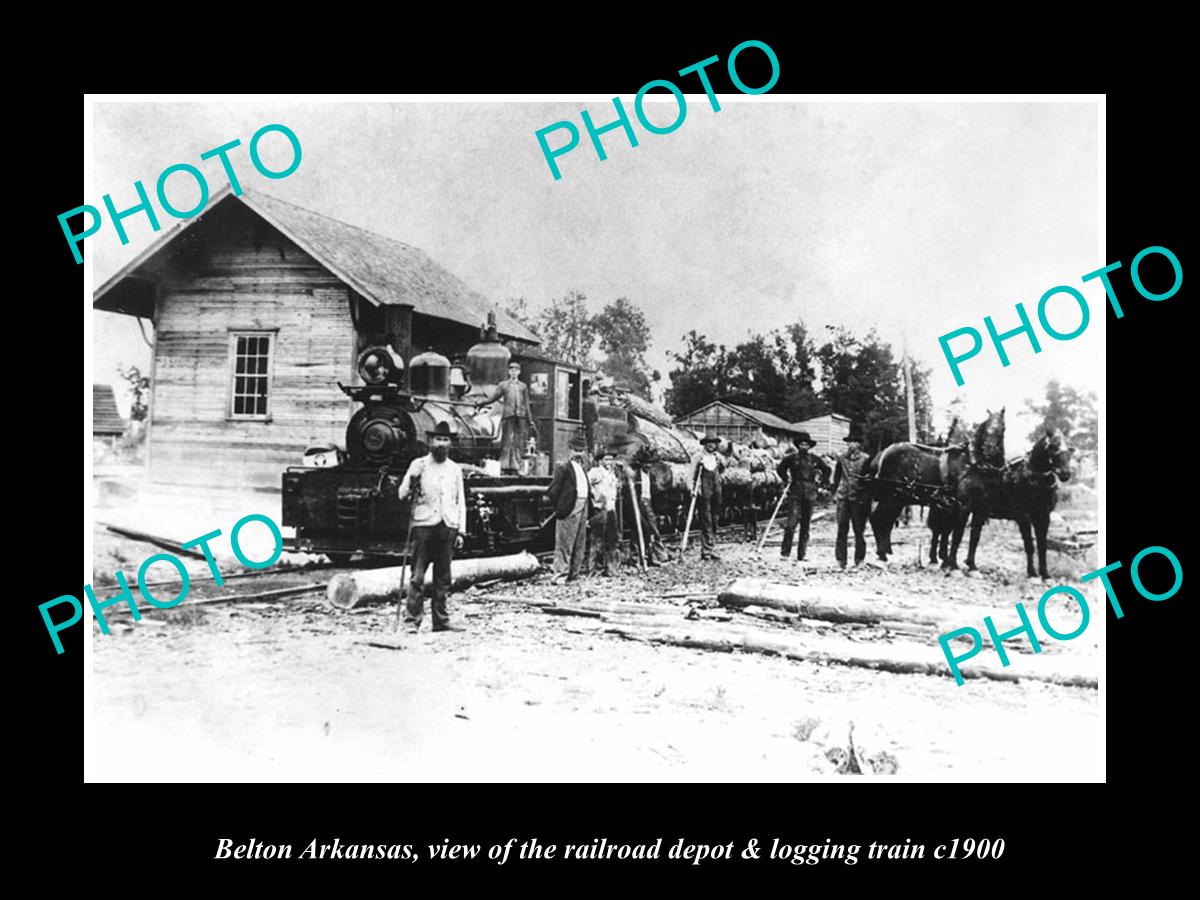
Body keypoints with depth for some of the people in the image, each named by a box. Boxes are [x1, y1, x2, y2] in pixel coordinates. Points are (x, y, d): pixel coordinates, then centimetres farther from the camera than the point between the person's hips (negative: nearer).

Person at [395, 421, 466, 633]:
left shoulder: (455, 469, 14)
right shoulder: (418, 465, 5)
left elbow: (461, 502, 15)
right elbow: (402, 494, 3)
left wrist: (460, 531, 9)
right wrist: (412, 486, -19)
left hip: (448, 527, 3)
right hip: (423, 525, -3)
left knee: (443, 578, 5)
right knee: (417, 576, -6)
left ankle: (441, 621, 12)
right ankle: (412, 619, -1)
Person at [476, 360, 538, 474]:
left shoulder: (523, 386, 21)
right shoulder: (503, 385, 17)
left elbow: (527, 405, 20)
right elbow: (492, 397, 12)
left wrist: (530, 421, 17)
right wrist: (480, 403, -3)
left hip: (521, 416, 2)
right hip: (508, 415, -2)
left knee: (519, 442, -4)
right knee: (507, 441, -8)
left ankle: (515, 467, -2)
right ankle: (505, 467, -8)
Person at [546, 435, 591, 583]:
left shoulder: (583, 469, 17)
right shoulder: (564, 469, -8)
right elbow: (552, 491, -11)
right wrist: (559, 507, -4)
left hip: (582, 511, 8)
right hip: (569, 512, -8)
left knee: (580, 546, 10)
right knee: (564, 545, -5)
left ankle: (573, 574, 18)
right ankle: (560, 575, -2)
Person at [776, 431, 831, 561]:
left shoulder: (814, 459, 8)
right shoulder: (791, 458, 1)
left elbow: (826, 469, 22)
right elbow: (780, 469, 13)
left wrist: (821, 480, 11)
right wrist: (787, 479, 2)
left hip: (809, 495, 3)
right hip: (795, 493, -3)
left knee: (805, 525, 6)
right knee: (793, 520, -16)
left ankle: (801, 554, 13)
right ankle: (785, 551, -9)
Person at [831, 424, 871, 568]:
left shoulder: (865, 459, -2)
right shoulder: (842, 458, 8)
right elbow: (836, 477, 18)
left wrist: (867, 497, -3)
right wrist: (835, 492, 12)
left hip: (859, 499, -2)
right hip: (843, 497, 3)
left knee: (859, 531, 3)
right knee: (842, 529, 1)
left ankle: (859, 560, 12)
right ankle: (840, 560, 5)